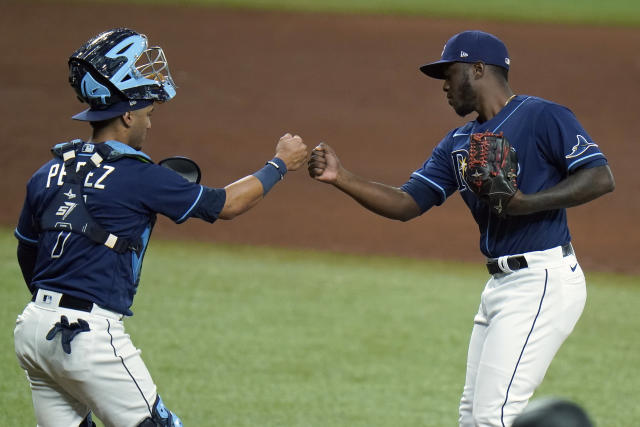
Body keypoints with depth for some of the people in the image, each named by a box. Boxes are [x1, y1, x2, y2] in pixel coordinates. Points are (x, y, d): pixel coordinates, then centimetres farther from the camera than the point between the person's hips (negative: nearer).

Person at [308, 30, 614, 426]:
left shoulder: (542, 117, -8)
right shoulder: (459, 143, 17)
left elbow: (601, 177, -16)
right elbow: (406, 203, 13)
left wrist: (527, 203, -23)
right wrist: (341, 178, 0)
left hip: (544, 282, -9)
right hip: (500, 285, 9)